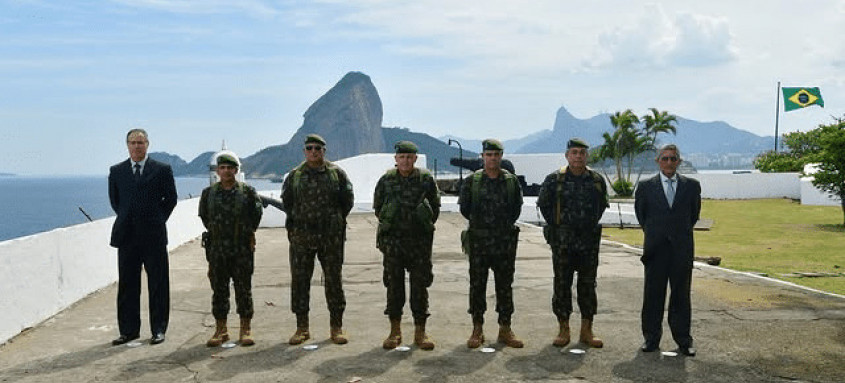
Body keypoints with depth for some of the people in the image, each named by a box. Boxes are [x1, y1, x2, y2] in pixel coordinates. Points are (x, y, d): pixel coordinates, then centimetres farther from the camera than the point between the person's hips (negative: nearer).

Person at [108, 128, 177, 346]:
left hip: (154, 236, -2)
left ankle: (158, 330, 11)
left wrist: (157, 220, 3)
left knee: (158, 285, 2)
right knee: (127, 285, 7)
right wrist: (126, 219, 11)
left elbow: (170, 199, 7)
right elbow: (114, 199, 18)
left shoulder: (162, 170, 1)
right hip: (127, 236, 2)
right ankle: (129, 330, 16)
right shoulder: (116, 171, 8)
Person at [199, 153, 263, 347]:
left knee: (243, 290, 1)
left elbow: (257, 213, 10)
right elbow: (204, 216, 18)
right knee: (219, 291, 6)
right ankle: (221, 330, 14)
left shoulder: (248, 191, -1)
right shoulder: (209, 193, 5)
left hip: (242, 250, -2)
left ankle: (246, 330, 8)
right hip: (217, 250, 2)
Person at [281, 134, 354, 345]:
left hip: (331, 237, -1)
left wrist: (334, 221, 8)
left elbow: (347, 201, 9)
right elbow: (286, 201, 16)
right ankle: (302, 328, 11)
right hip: (301, 237, 1)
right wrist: (299, 221, 10)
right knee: (299, 281, 2)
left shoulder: (337, 173, 3)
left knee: (334, 280, 3)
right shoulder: (294, 175, 6)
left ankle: (336, 327, 12)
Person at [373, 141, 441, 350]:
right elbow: (378, 208, 13)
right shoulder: (386, 180, 1)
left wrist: (425, 227, 8)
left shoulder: (426, 179, -1)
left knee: (420, 285, 2)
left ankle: (420, 332, 10)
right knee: (394, 285, 4)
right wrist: (390, 225, 11)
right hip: (393, 241, 1)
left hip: (420, 241, 0)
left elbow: (435, 207, 10)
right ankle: (395, 331, 12)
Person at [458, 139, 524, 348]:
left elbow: (517, 208, 10)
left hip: (505, 242, 1)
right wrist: (481, 223, 7)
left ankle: (505, 329, 14)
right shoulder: (471, 181, 0)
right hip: (478, 241, -1)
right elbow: (464, 208, 5)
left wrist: (505, 225, 5)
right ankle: (477, 330, 11)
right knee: (477, 285, 3)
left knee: (505, 285, 6)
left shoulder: (511, 180, 4)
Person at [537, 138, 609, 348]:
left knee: (588, 285, 6)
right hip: (562, 242, -2)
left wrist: (591, 225, 10)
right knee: (562, 285, 2)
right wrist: (556, 225, 5)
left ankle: (586, 331, 13)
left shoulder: (597, 181, 3)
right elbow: (543, 204, 8)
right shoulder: (554, 180, -3)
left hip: (589, 241, 2)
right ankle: (563, 330, 10)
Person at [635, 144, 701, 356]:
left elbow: (694, 213, 16)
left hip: (682, 249, 0)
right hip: (656, 248, 0)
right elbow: (640, 213, 14)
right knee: (653, 294, 4)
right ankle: (651, 338, 14)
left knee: (681, 294, 5)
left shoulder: (692, 186, 4)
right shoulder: (646, 187, 2)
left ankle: (683, 340, 13)